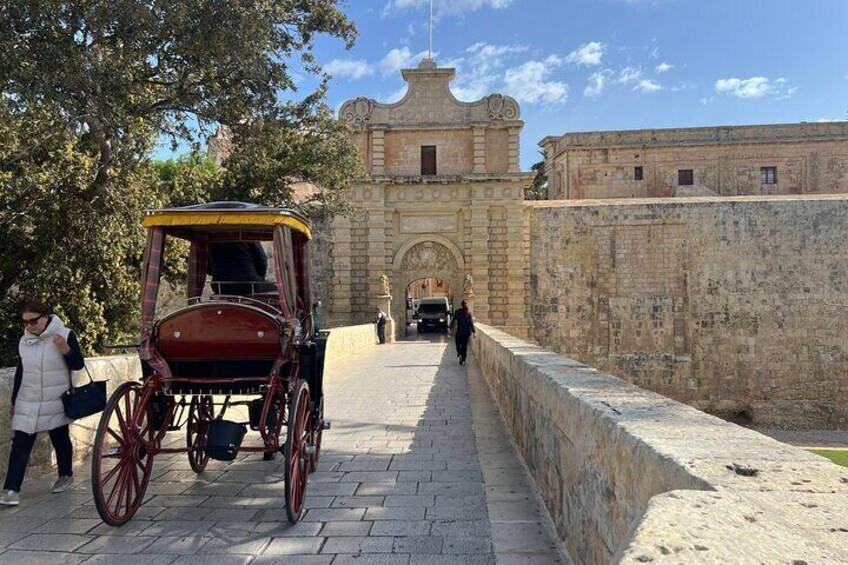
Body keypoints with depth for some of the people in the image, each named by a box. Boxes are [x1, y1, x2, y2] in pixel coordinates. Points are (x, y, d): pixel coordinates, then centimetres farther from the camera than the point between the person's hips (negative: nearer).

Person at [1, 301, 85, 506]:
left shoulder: (65, 335, -8)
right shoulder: (25, 340, 5)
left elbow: (78, 365, -6)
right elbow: (20, 371, 15)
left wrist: (66, 350, -24)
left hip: (56, 403, -3)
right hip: (27, 403, 3)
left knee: (60, 439, 12)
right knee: (20, 445, -4)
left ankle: (66, 475, 32)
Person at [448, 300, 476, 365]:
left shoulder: (457, 312, -4)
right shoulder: (469, 313, -3)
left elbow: (453, 321, -4)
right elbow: (471, 323, -6)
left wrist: (450, 329, 3)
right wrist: (474, 332, -4)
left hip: (459, 331, -1)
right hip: (467, 331, 1)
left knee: (458, 344, 11)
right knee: (465, 345, 12)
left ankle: (460, 354, -17)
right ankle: (463, 359, 12)